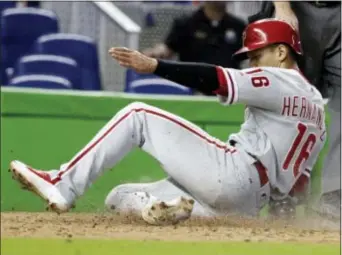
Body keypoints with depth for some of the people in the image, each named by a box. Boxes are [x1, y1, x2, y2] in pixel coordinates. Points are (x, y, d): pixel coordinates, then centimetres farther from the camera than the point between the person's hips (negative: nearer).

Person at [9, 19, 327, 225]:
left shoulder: (281, 81, -1)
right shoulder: (316, 103, 27)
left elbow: (218, 80, -16)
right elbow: (297, 184, 23)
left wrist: (153, 65, -23)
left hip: (232, 174, -9)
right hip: (250, 204, 9)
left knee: (138, 115, -3)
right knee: (119, 197, 12)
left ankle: (63, 184, -16)